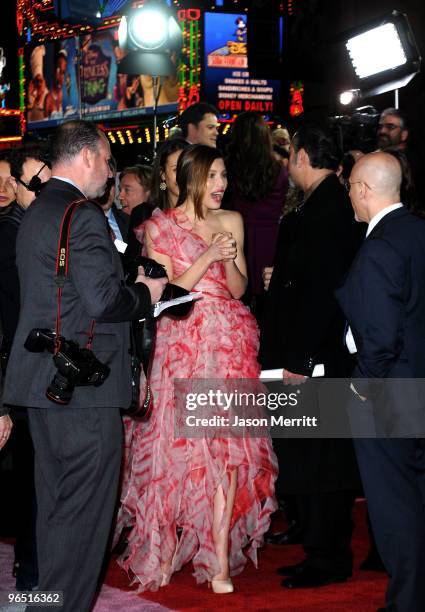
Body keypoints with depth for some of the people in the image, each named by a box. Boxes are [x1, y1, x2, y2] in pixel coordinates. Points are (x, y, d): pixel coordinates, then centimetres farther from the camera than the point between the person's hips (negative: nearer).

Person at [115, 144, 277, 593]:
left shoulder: (231, 221, 11)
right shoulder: (160, 226, 2)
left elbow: (238, 290, 11)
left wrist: (229, 258, -8)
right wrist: (208, 257, -15)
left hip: (229, 341, 2)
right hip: (182, 342, -2)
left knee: (228, 445, -5)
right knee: (180, 442, -1)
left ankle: (220, 558, -4)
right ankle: (165, 545, 15)